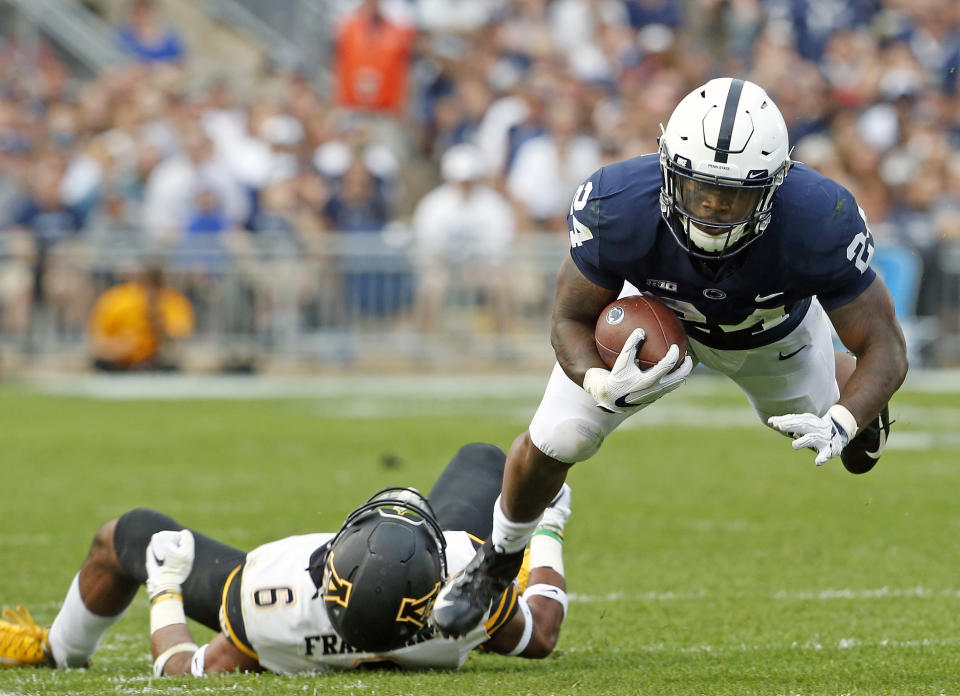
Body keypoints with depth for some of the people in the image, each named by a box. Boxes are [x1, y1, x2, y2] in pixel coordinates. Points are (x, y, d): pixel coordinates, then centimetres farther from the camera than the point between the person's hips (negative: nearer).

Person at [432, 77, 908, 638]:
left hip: (773, 332, 1)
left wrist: (842, 424, -52)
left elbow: (886, 348, -33)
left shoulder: (818, 224, -45)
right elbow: (572, 319, -25)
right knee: (552, 444, -4)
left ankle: (853, 389, 60)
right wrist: (600, 384, -47)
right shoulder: (620, 210, -43)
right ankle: (499, 560, 30)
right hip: (653, 308, 0)